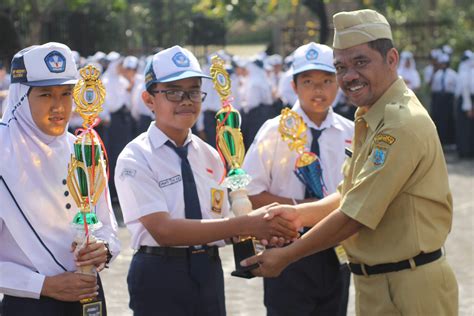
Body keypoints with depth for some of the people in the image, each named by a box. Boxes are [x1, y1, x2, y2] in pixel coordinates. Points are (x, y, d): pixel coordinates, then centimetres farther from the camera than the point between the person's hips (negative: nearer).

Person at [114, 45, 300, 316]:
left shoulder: (210, 156, 9)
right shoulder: (135, 159, -9)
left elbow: (221, 223, 10)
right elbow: (163, 230, -20)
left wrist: (263, 228, -11)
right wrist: (245, 225, -25)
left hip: (209, 273, 5)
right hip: (160, 275, -5)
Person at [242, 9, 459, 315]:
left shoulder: (403, 125, -20)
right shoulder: (372, 120, 12)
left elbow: (354, 217, -19)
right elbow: (351, 197, 16)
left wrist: (285, 256, -10)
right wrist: (299, 213, -2)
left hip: (409, 290, -9)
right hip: (376, 285, 9)